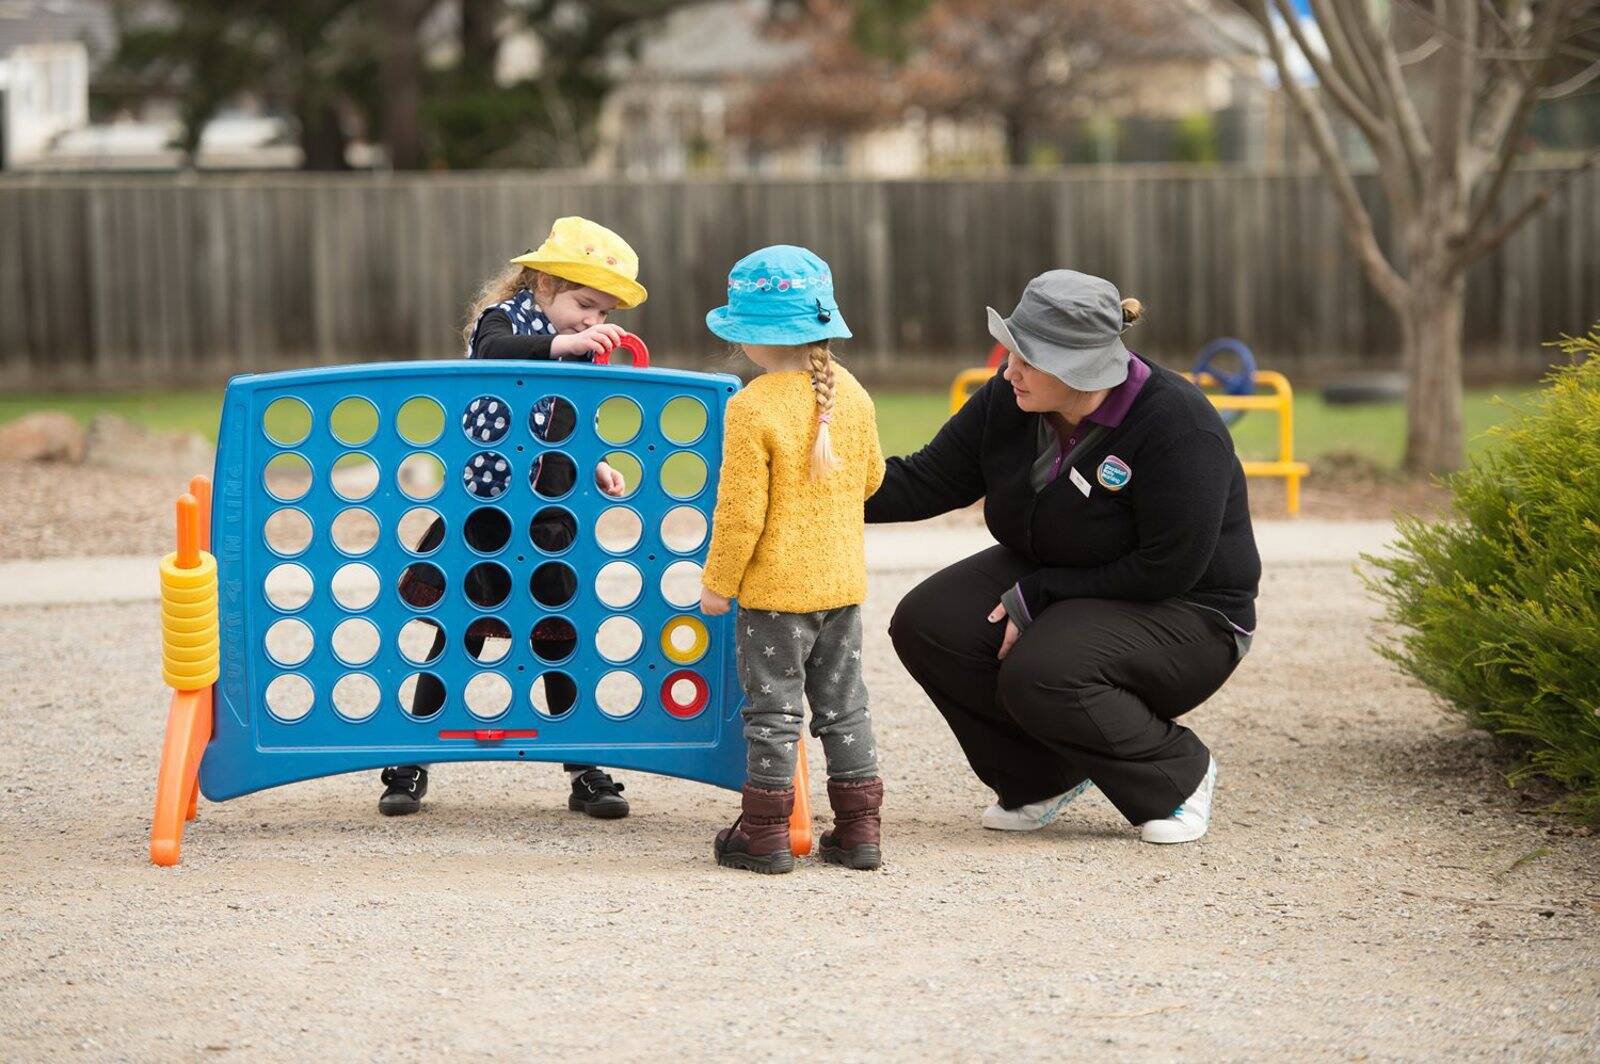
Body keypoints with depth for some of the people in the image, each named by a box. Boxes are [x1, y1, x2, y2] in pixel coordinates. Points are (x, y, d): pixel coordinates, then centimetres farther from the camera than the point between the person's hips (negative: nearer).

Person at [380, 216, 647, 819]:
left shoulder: (582, 354, 9)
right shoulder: (505, 318, -8)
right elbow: (491, 357, -33)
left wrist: (597, 470, 0)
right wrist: (562, 344, -45)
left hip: (550, 526, 5)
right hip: (483, 514, -5)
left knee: (561, 643, 7)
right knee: (460, 639, 3)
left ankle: (585, 773, 13)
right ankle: (410, 768, 15)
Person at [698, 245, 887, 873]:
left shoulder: (753, 408, -18)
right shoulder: (852, 393, 1)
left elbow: (740, 512, -17)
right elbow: (871, 477, 15)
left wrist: (718, 583, -6)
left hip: (776, 586, -6)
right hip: (843, 580, 6)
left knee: (773, 708, 3)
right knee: (842, 703, 13)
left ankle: (765, 832, 8)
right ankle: (859, 829, 15)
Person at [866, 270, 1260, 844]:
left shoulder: (1177, 426, -27)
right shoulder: (1008, 403, -7)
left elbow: (1168, 570, -26)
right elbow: (928, 480, -1)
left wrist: (1036, 599, -24)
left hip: (1183, 617, -7)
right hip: (1044, 583, 7)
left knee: (1040, 675, -33)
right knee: (925, 625, -16)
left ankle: (1179, 775, -4)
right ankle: (1042, 777, 6)